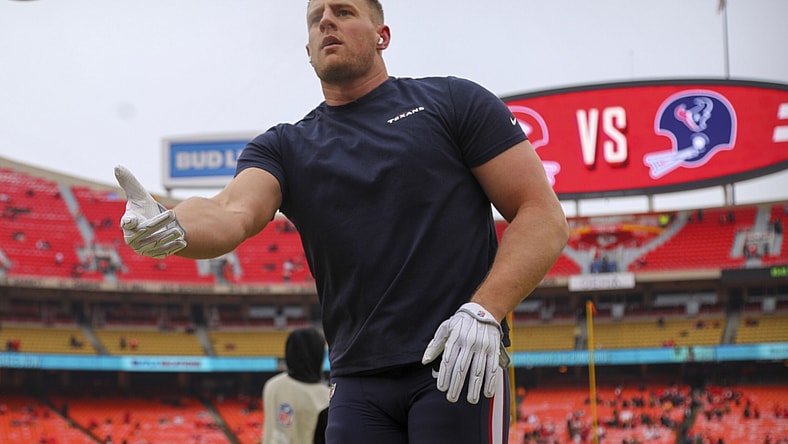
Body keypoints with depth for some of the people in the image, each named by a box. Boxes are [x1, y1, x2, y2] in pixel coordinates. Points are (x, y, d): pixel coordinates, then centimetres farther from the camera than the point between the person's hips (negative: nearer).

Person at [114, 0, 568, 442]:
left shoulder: (454, 102, 6)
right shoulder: (285, 146, 14)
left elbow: (544, 216, 1)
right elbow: (235, 212, -7)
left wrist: (484, 312, -13)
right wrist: (172, 228, -30)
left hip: (460, 367, -3)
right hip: (358, 383, 3)